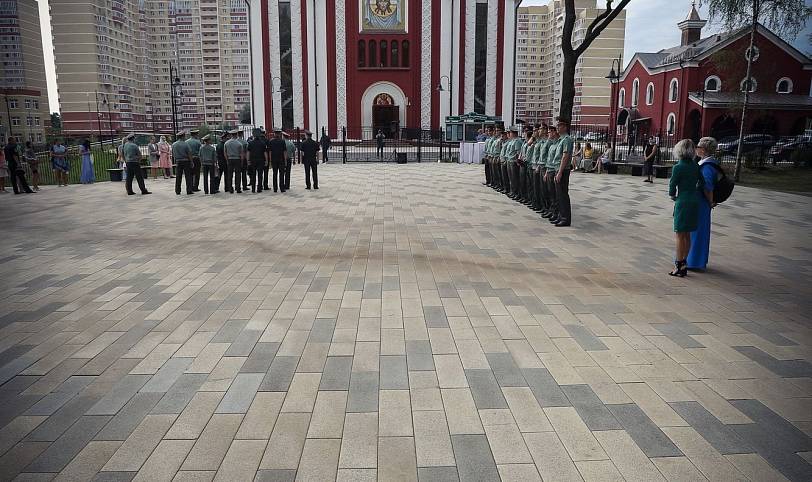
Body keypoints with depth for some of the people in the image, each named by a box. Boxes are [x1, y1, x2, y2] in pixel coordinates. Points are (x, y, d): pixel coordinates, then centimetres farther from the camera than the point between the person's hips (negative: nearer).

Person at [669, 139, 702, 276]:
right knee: (687, 235, 14)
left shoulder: (678, 167, -13)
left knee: (680, 235, 0)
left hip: (683, 202, -7)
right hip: (695, 201, 7)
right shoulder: (695, 166, 6)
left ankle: (679, 266, 3)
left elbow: (672, 186, -10)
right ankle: (684, 263, 21)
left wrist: (673, 196, 10)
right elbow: (701, 184, 10)